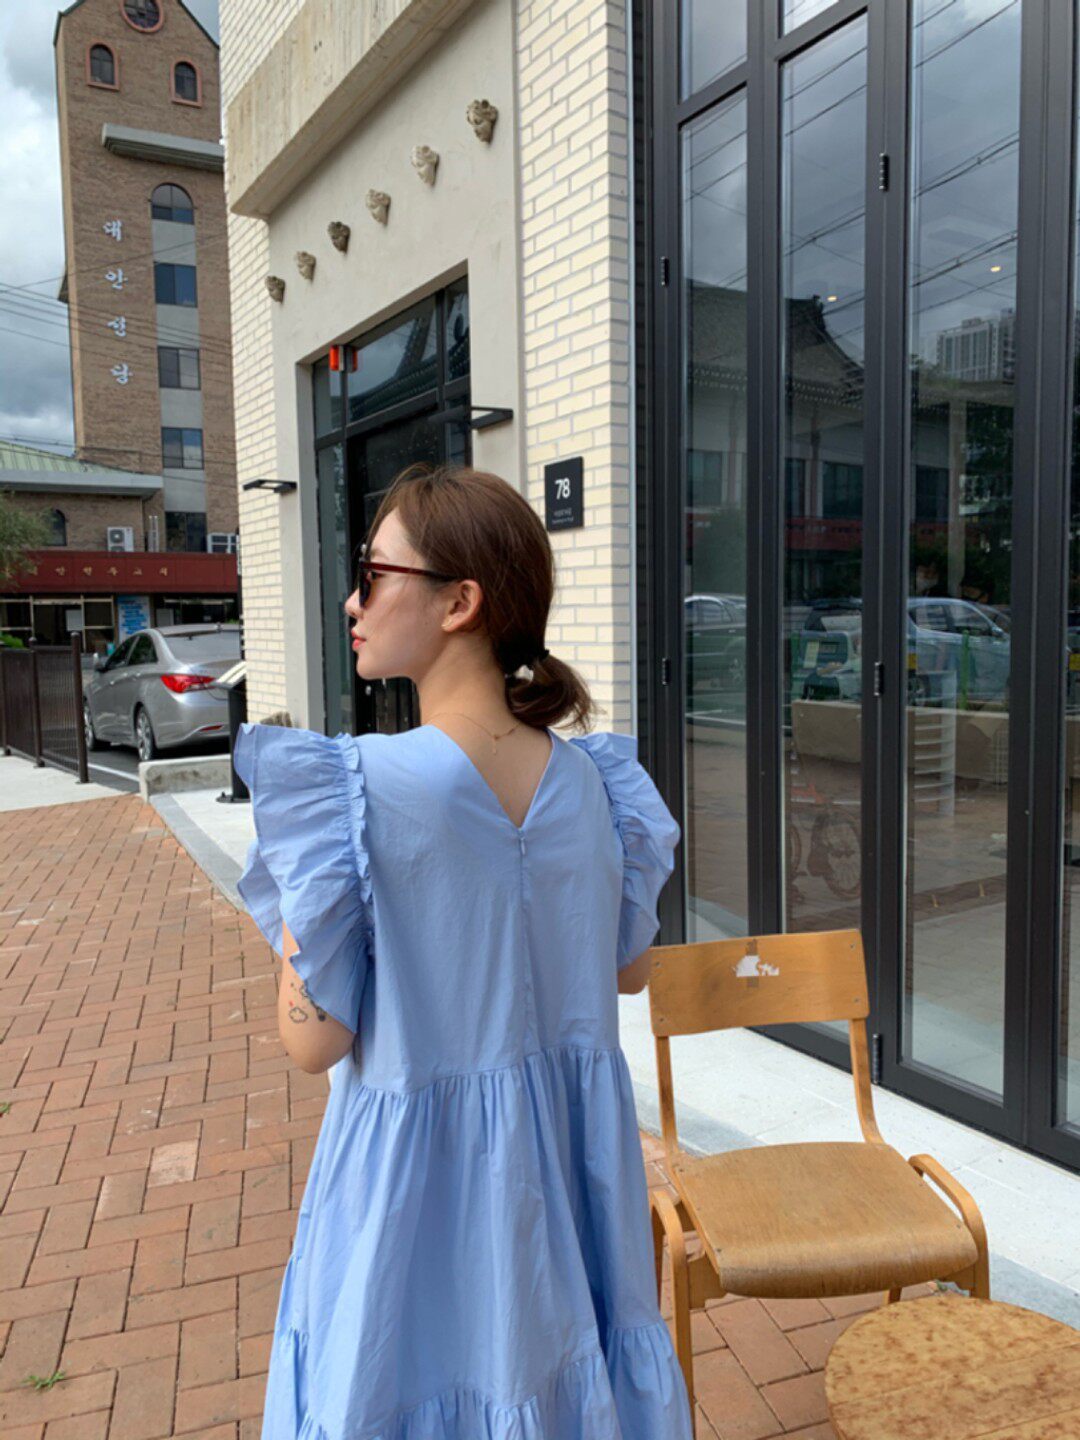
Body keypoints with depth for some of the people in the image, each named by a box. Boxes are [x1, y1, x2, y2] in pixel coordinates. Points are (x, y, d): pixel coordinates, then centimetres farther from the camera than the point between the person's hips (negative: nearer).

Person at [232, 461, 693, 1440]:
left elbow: (315, 1039, -17)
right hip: (569, 1154, 5)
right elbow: (629, 969, 4)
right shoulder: (585, 775, -8)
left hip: (420, 1175, -4)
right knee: (555, 1359, 26)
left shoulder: (356, 786, -23)